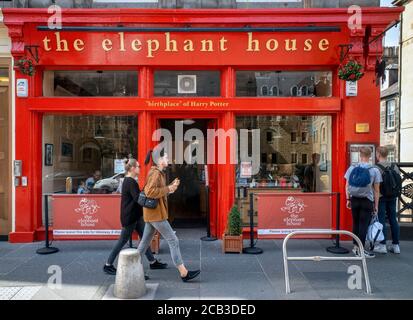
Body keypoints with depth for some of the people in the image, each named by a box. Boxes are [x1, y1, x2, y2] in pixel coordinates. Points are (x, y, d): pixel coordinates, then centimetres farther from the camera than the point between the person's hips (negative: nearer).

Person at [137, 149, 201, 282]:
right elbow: (150, 192, -28)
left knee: (145, 242, 15)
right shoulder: (155, 173, -16)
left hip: (152, 214, 10)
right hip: (156, 213, -10)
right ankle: (184, 273, 0)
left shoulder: (158, 173, 16)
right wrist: (168, 189, -20)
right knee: (173, 241, -5)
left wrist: (171, 186, 8)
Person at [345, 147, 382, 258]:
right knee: (364, 224, 3)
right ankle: (361, 249, 7)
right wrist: (376, 205, 3)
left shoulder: (352, 168, -1)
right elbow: (376, 190, -3)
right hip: (367, 201, -3)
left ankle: (355, 247, 22)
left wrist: (348, 199, 11)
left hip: (354, 200, 3)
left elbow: (347, 186, 2)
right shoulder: (374, 170, -6)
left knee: (355, 223, 14)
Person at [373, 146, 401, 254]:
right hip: (392, 197, 5)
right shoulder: (395, 167, 4)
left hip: (381, 197, -5)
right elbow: (399, 182, 7)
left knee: (381, 220, 1)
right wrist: (395, 195, 17)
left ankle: (382, 245, 5)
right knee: (393, 220, 11)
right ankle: (396, 245, 18)